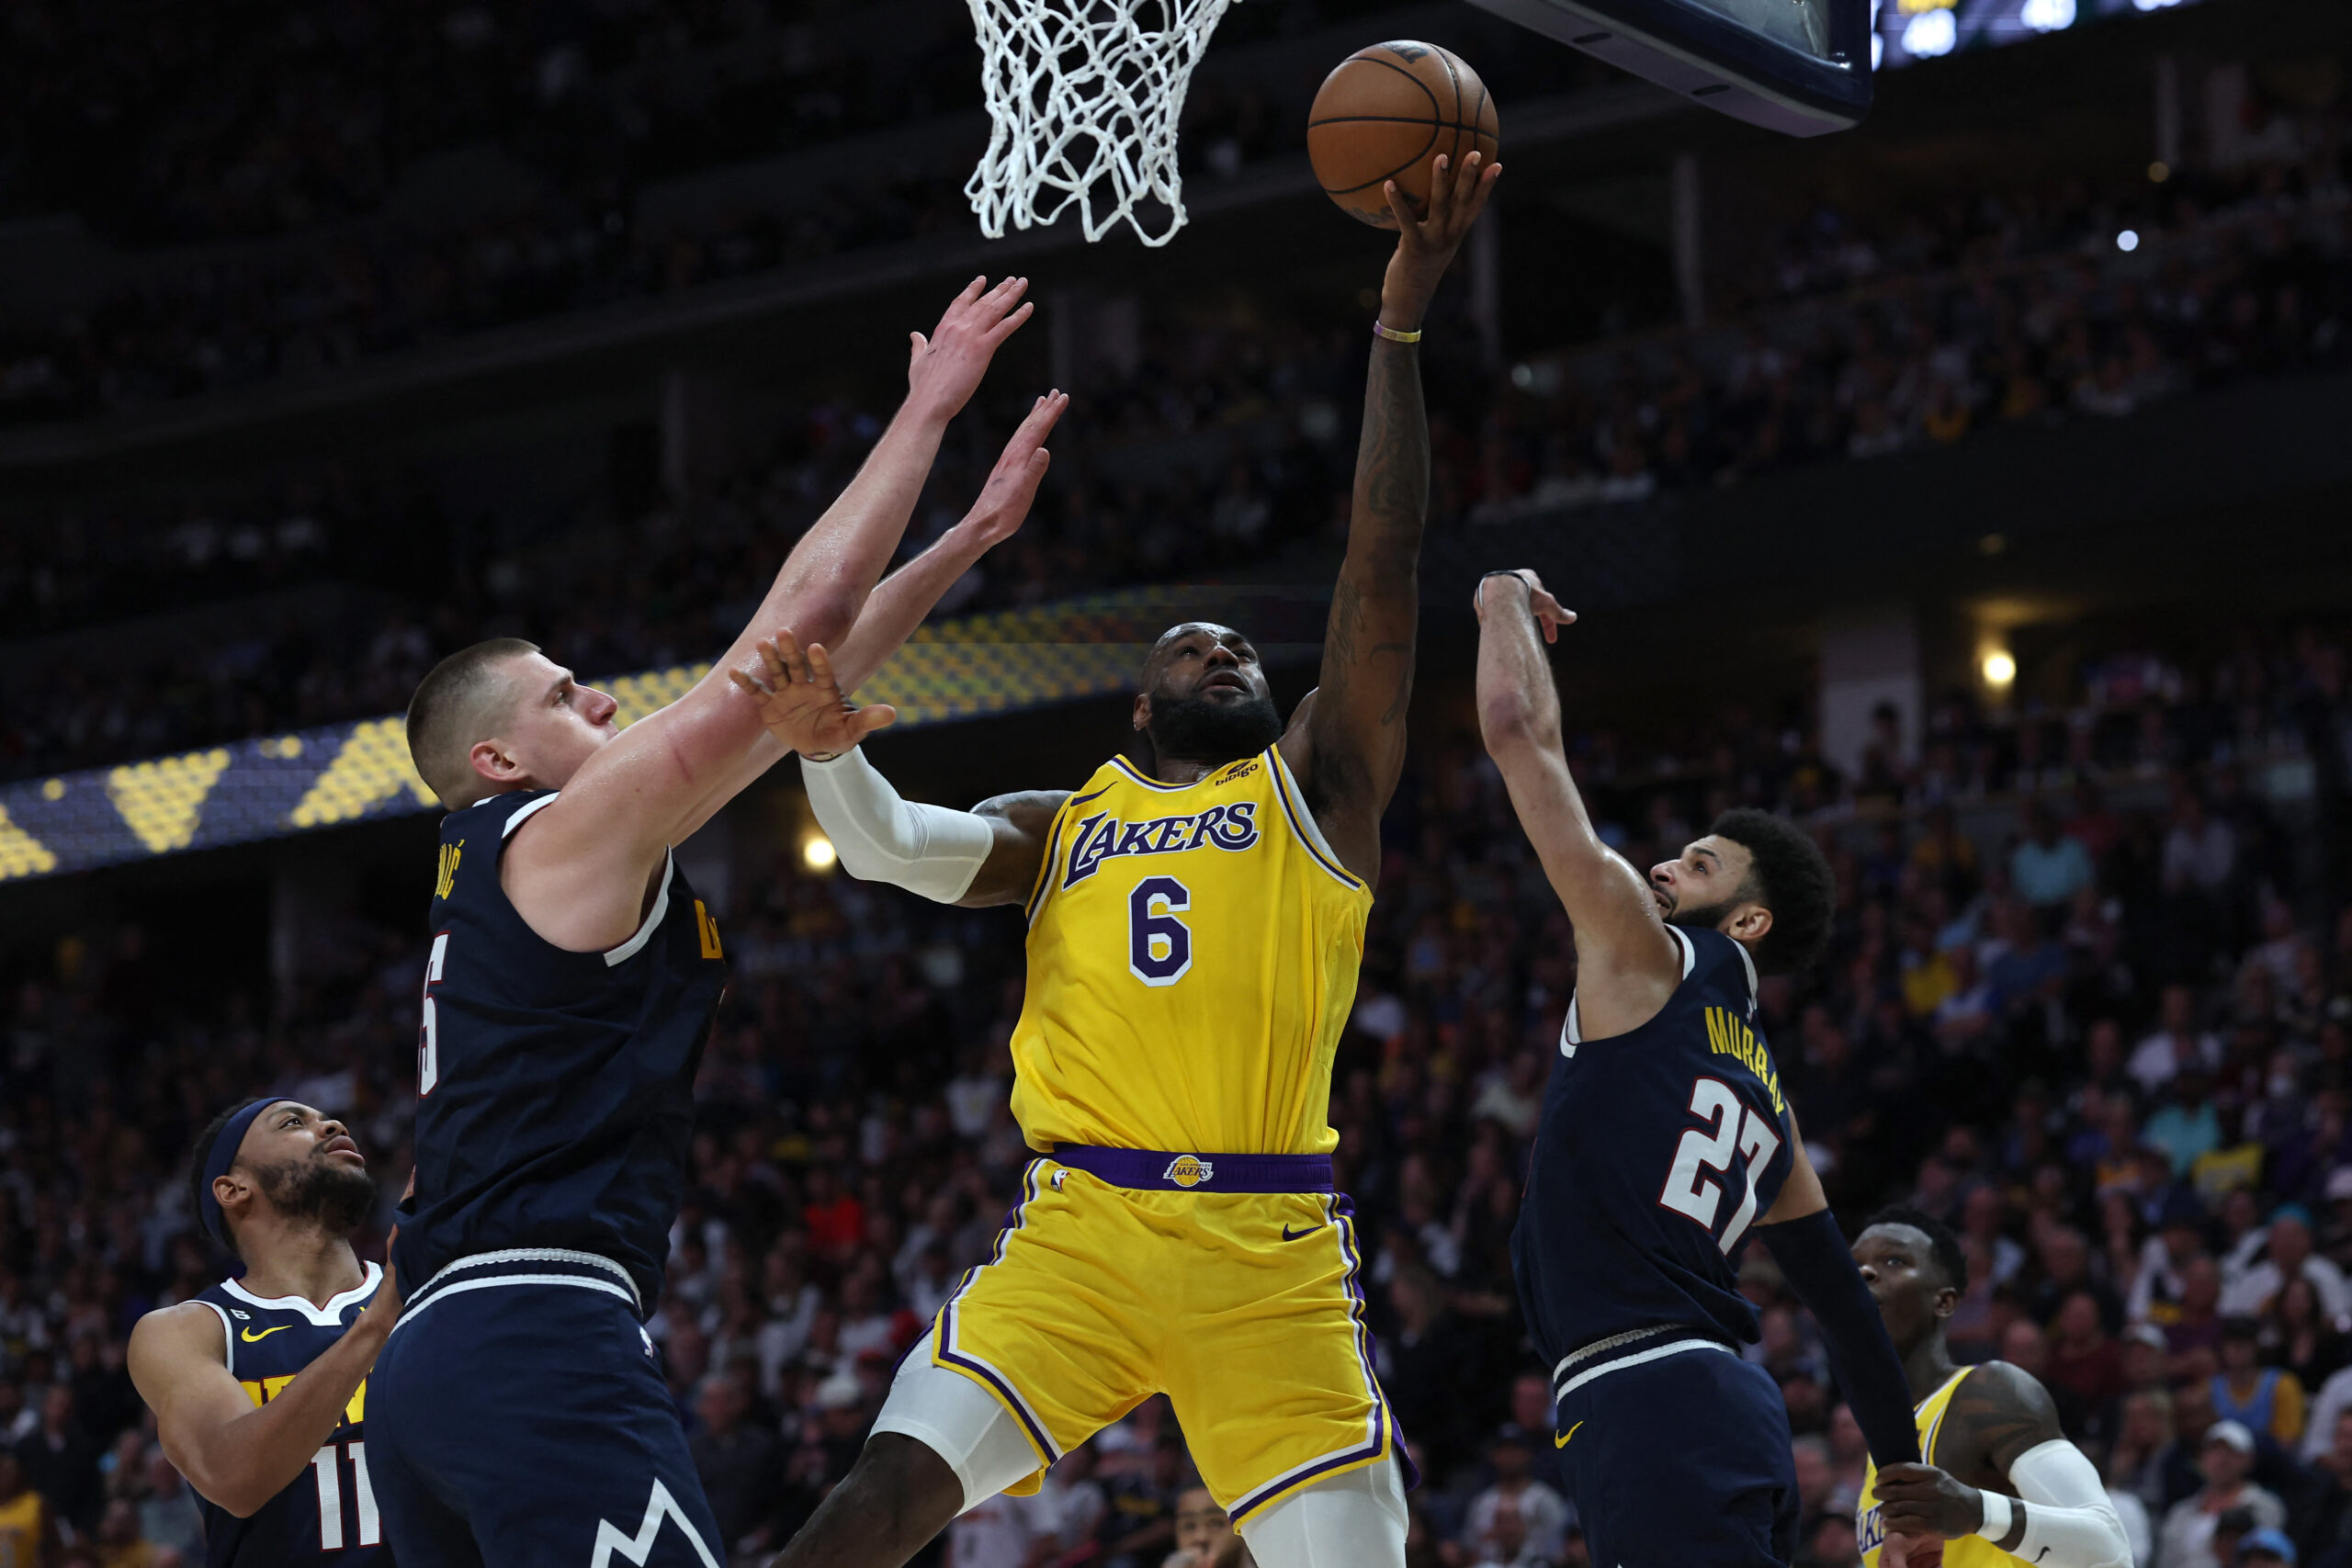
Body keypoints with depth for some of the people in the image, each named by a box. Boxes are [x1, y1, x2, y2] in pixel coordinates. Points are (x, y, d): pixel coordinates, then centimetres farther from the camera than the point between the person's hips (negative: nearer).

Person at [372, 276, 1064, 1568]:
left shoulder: (506, 867, 24)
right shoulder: (567, 833, -2)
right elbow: (803, 620, -4)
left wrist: (966, 539, 28)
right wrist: (926, 408, 3)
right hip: (543, 1332, -10)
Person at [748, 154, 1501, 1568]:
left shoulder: (1317, 787, 14)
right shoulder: (1062, 823, 20)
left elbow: (1384, 565, 6)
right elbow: (887, 846, 3)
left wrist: (1402, 323, 0)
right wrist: (831, 752, -19)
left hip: (1275, 1253, -1)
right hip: (1081, 1229, 1)